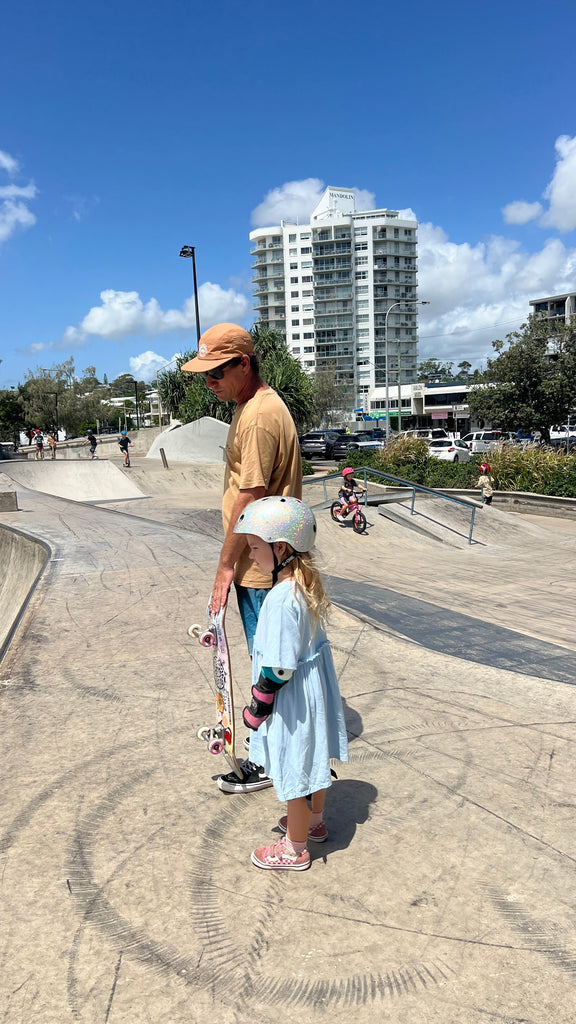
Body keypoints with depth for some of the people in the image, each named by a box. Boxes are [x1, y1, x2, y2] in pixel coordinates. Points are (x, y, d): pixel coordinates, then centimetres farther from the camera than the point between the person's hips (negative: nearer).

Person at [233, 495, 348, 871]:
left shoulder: (281, 599, -31)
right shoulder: (308, 583, -3)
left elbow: (278, 668, -27)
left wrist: (257, 707, -13)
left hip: (292, 697, -9)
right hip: (315, 683, 9)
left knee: (294, 772, 12)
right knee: (314, 760, 27)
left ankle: (295, 850, 33)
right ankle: (314, 821, 50)